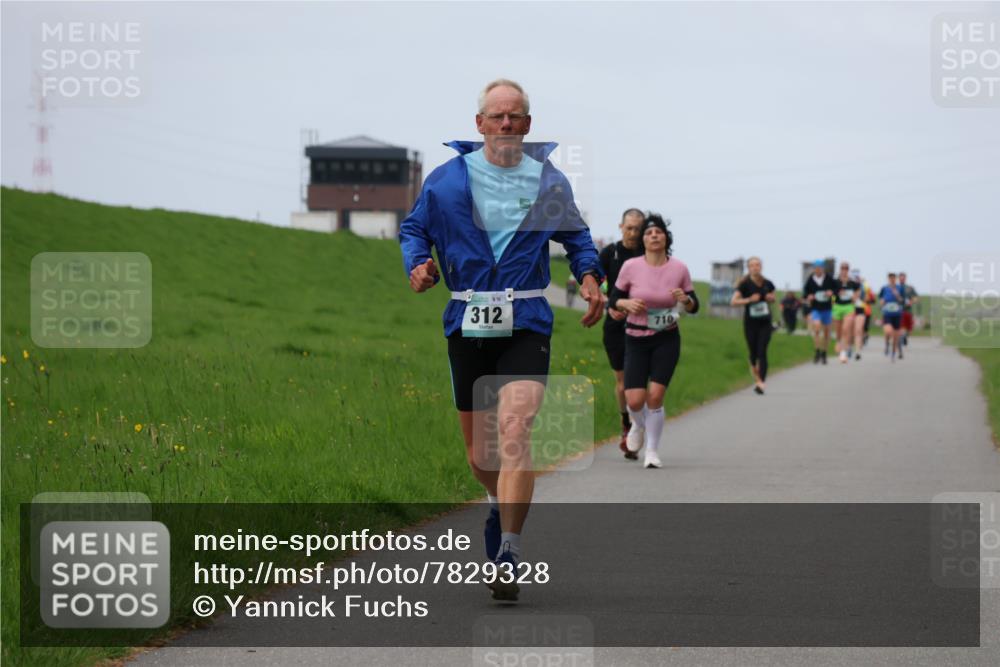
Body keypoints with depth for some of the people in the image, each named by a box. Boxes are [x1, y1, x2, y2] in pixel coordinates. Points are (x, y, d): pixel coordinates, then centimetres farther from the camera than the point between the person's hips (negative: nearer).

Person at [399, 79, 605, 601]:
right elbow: (414, 227, 15)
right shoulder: (448, 179, 5)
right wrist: (418, 263, -6)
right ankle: (500, 502, 45)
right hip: (467, 324, 2)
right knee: (478, 447, 10)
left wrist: (589, 276, 1)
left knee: (514, 429, -21)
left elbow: (576, 236, 20)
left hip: (526, 326, -2)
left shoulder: (549, 181, 7)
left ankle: (508, 555, -21)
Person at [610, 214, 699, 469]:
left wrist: (685, 299, -18)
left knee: (655, 395, -11)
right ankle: (639, 426, 30)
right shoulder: (630, 267, -7)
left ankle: (652, 450, 8)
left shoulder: (679, 269, -4)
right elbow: (613, 298, 4)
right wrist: (627, 304, -18)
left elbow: (694, 306, 5)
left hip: (667, 340, 0)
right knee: (635, 400, -8)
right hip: (636, 340, 0)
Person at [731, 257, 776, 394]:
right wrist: (749, 299, -24)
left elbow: (773, 299, 19)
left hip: (765, 323, 1)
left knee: (762, 352, -11)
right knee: (753, 353, 6)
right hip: (750, 323, -1)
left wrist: (771, 298, -4)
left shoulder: (767, 284, 2)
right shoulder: (745, 285, -6)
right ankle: (756, 380, 26)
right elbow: (734, 301, -13)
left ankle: (761, 382, -17)